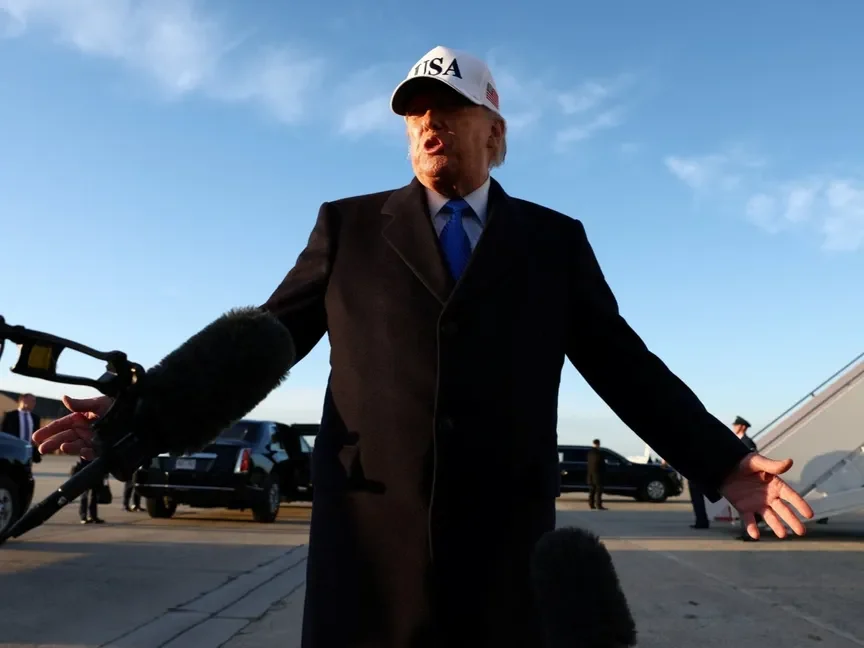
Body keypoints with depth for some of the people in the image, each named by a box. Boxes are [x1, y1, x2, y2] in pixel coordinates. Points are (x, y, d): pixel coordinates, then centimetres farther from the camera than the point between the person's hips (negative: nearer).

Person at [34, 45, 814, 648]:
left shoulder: (554, 240, 10)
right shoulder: (349, 225, 9)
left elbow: (622, 362, 8)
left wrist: (721, 463, -1)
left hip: (505, 535, 1)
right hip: (370, 532, 0)